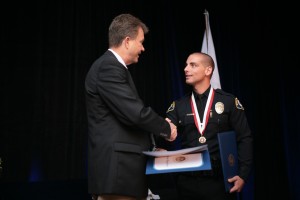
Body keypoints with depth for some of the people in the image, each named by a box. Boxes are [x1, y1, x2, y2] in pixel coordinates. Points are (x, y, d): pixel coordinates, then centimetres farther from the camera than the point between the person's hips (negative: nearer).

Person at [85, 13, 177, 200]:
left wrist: (159, 125, 9)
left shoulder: (113, 67, 18)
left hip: (123, 167, 10)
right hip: (116, 170, -10)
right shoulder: (108, 67, -15)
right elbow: (135, 112, -22)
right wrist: (166, 127, -6)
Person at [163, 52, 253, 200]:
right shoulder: (178, 105, 7)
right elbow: (165, 137, -3)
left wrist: (243, 174, -10)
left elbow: (244, 139, -1)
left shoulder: (229, 102, 1)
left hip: (221, 180, -2)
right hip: (187, 182, 2)